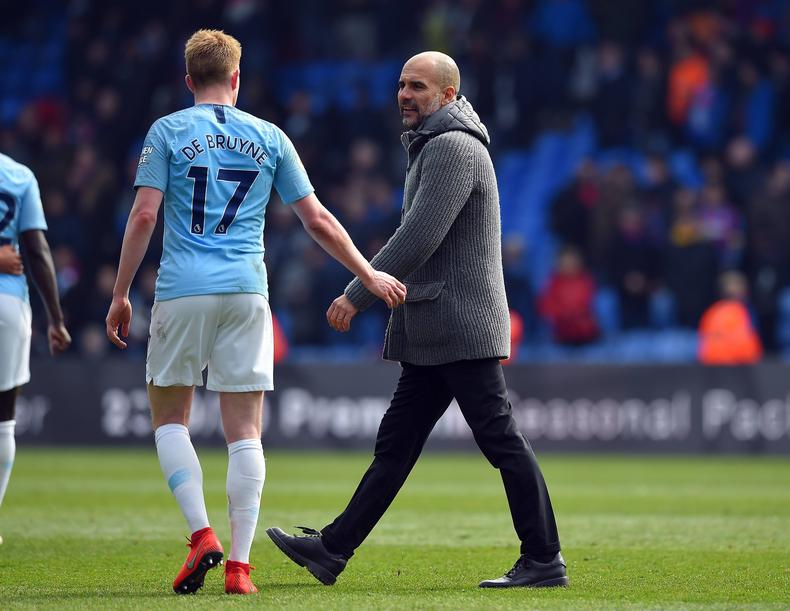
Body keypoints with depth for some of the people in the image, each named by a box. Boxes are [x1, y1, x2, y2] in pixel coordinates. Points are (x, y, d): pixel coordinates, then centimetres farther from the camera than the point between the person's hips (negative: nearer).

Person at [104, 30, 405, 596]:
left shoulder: (168, 131, 3)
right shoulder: (269, 138, 10)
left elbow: (144, 216, -4)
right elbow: (318, 219, 10)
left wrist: (121, 294, 3)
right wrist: (370, 274, 18)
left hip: (183, 292, -2)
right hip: (247, 293, 2)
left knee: (169, 417, 10)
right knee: (245, 431, 3)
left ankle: (203, 534, -8)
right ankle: (239, 564, -2)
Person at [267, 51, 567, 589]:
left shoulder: (454, 147, -12)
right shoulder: (434, 148, 21)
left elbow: (419, 238, -20)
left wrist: (358, 295, -16)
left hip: (464, 328, -10)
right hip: (432, 335, 10)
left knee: (501, 441, -7)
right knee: (395, 444, 9)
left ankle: (545, 561, -4)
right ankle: (332, 550, 11)